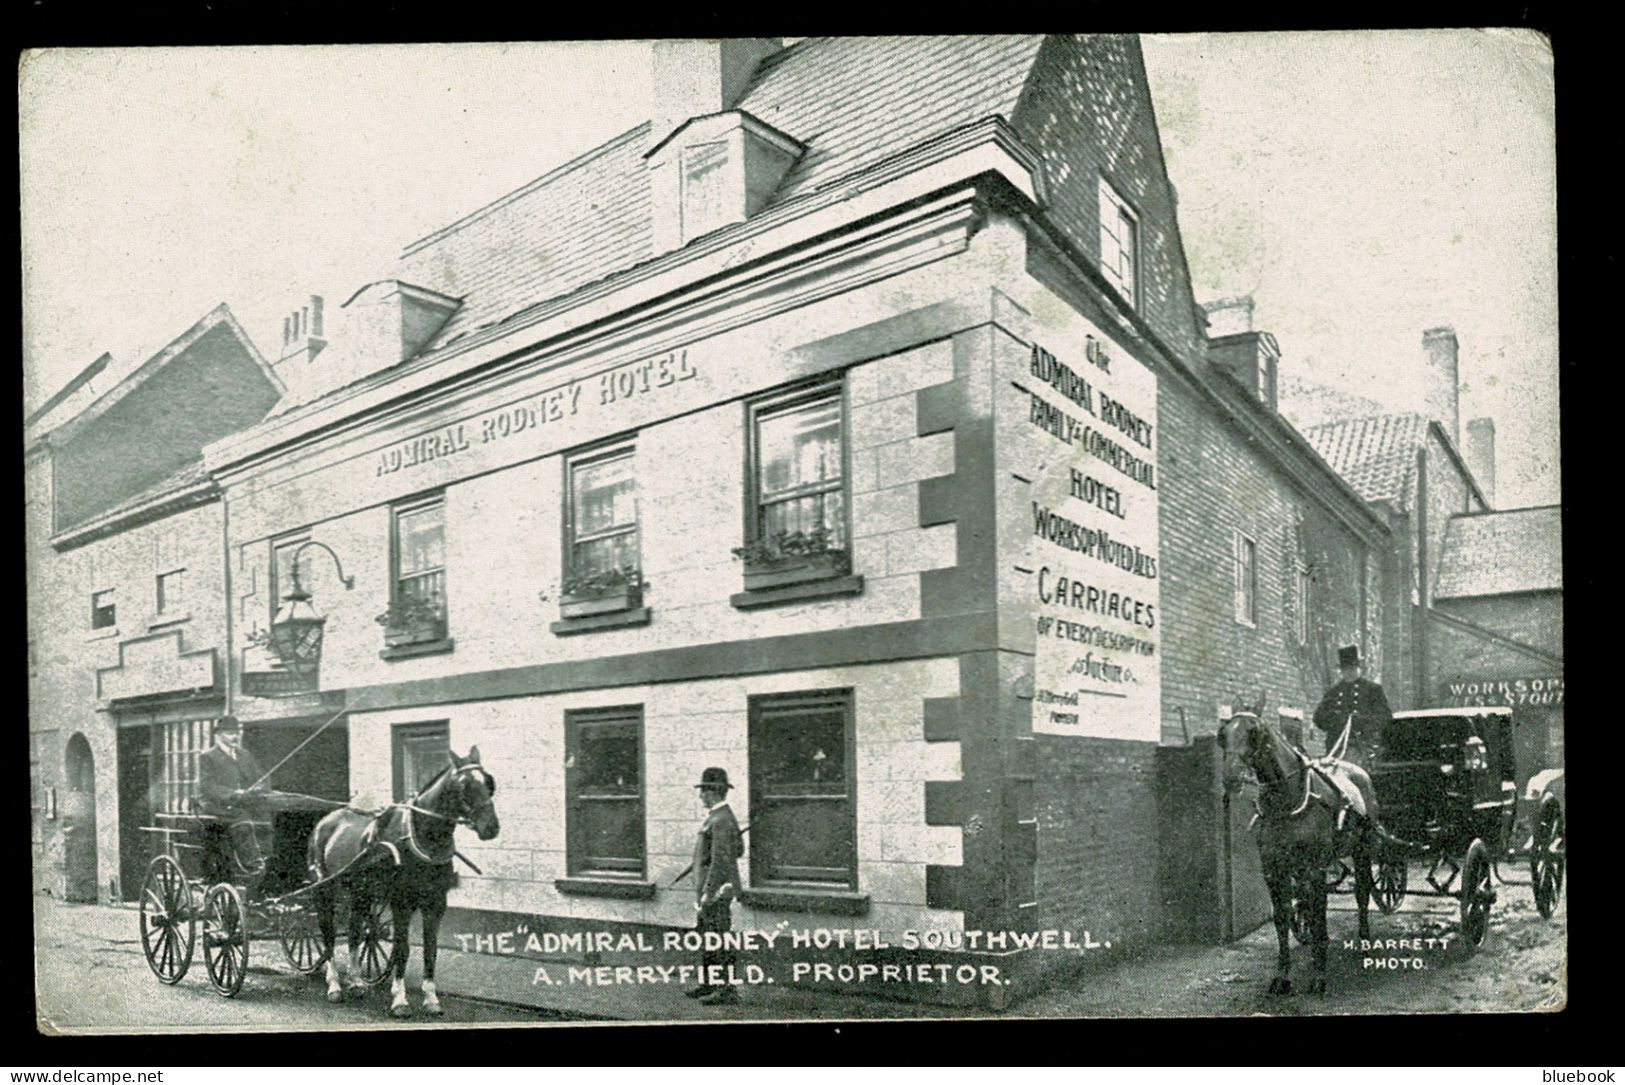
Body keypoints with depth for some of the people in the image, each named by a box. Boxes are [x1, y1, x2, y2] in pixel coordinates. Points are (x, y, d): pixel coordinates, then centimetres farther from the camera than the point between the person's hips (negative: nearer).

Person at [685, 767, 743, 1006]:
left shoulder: (720, 821, -19)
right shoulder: (725, 816, 13)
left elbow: (720, 861, -23)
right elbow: (739, 850, 23)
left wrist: (708, 894, -22)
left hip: (716, 889, -10)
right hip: (707, 888, 10)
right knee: (705, 936, 17)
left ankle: (727, 991, 0)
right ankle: (707, 984, 26)